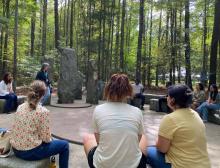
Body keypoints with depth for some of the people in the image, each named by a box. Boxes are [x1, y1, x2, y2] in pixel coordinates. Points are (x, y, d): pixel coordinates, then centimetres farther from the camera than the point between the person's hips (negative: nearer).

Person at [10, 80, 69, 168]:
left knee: (50, 141, 33)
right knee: (64, 145, 12)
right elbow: (46, 138, -16)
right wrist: (50, 140, 7)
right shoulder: (43, 111, -20)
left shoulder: (20, 107, -2)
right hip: (31, 152, -7)